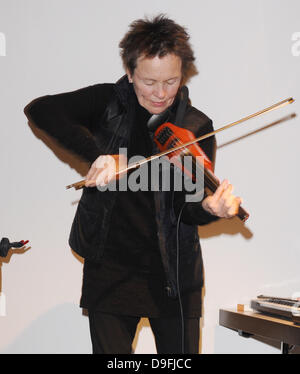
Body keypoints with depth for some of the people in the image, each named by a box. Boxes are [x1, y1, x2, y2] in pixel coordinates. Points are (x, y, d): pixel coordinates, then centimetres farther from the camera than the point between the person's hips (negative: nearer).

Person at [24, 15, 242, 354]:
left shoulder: (197, 128, -2)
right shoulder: (108, 103, -2)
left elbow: (186, 209, -10)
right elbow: (39, 110, -16)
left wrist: (210, 207, -35)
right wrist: (97, 154, -28)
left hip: (173, 274, 1)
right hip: (110, 270, 0)